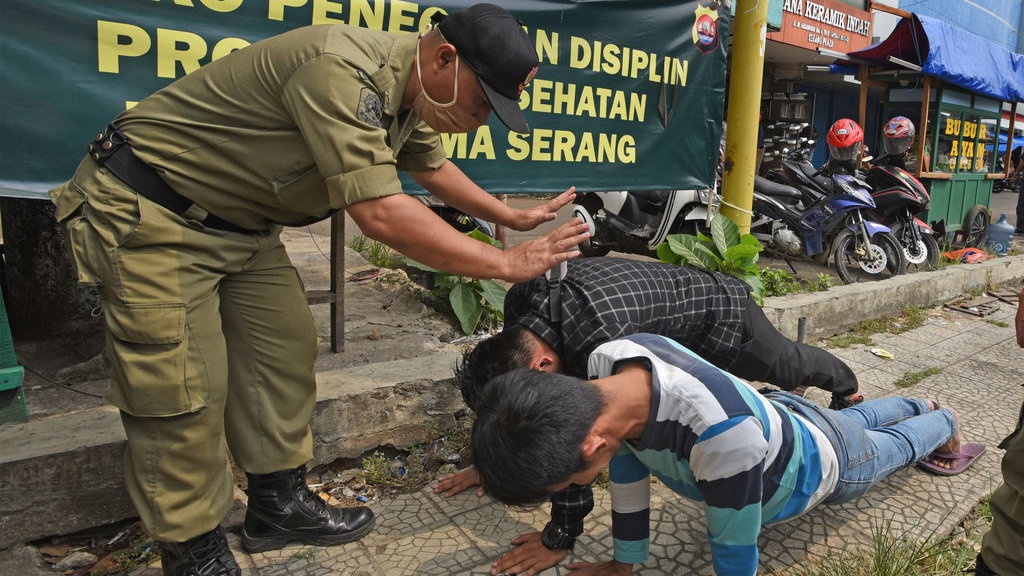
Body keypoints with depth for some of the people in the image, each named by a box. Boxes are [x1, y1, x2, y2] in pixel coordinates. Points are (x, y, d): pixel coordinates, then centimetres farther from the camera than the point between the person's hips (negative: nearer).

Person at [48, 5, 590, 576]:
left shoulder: (405, 86, 0)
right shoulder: (341, 71, -31)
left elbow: (432, 165, 18)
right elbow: (379, 213, -35)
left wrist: (514, 218, 16)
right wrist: (508, 264, -27)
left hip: (238, 223, 9)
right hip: (146, 209, -9)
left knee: (286, 352, 7)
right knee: (183, 389, -6)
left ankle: (279, 505, 22)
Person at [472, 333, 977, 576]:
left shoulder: (721, 432, -55)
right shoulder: (608, 367, -34)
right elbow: (627, 466, -16)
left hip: (825, 462, -5)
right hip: (777, 414, 5)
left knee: (891, 446, 31)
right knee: (854, 418, 37)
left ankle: (943, 422, 64)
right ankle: (918, 405, 68)